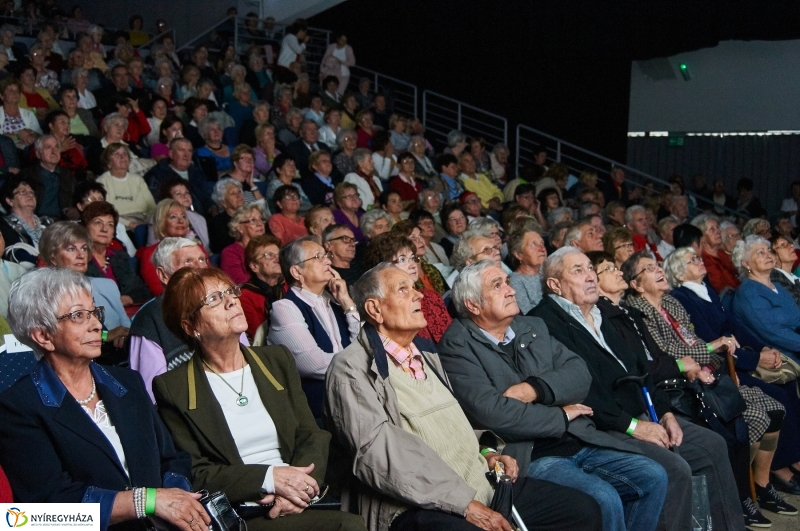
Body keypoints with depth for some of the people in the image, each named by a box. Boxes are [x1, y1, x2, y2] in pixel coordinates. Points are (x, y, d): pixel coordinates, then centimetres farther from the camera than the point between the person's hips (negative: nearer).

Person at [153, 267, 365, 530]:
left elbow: (312, 435, 9)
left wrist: (299, 486, -11)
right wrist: (268, 477, -15)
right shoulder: (172, 388, 2)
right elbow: (191, 474, -4)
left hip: (297, 504, 5)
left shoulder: (277, 360, 15)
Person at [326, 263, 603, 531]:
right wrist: (464, 503, -21)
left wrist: (483, 452, 9)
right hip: (423, 505, -8)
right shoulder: (351, 369, -6)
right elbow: (378, 451, -18)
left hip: (483, 483, 9)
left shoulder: (425, 353, 22)